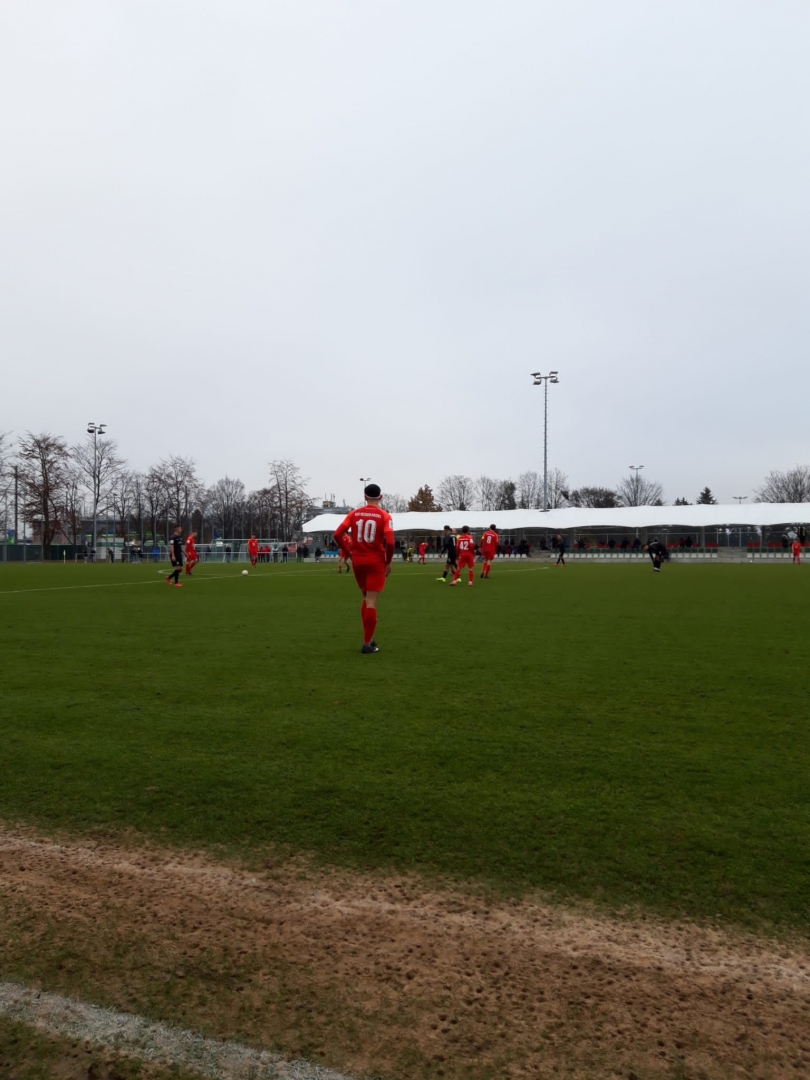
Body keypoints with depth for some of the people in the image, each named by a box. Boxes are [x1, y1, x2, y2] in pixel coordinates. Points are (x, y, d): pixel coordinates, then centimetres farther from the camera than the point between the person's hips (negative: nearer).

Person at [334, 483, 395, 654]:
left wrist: (347, 552, 6)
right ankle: (367, 643, 0)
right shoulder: (384, 516, -6)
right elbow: (389, 542, -17)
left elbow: (337, 534, -6)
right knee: (371, 602, -1)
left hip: (357, 560, 4)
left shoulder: (354, 514, 3)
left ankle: (368, 637, 23)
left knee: (366, 598, 20)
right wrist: (388, 561, -4)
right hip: (376, 561, -4)